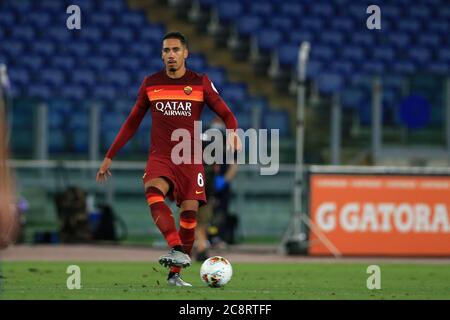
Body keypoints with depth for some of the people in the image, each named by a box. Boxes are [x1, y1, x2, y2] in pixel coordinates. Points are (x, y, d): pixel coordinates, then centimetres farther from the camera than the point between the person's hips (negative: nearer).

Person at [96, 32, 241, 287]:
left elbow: (227, 115, 3)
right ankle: (179, 251, -43)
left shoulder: (201, 83, 2)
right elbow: (132, 122, 16)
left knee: (189, 212, -8)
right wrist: (110, 156, 14)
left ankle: (175, 273, 4)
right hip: (160, 157, 0)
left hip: (190, 159, 0)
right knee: (153, 192, -30)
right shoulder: (150, 84, 8)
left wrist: (233, 133, -20)